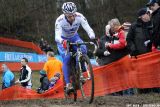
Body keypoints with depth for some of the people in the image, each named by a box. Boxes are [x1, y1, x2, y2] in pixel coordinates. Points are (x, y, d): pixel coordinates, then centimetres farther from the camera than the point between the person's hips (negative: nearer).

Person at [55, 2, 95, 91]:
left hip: (74, 37, 2)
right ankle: (68, 83, -16)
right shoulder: (60, 20, -33)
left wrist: (93, 37, -58)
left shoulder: (79, 17, -29)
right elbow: (57, 37, -43)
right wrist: (62, 41, -65)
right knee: (67, 58, -24)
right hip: (63, 40, -2)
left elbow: (88, 29, -36)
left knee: (83, 50, -28)